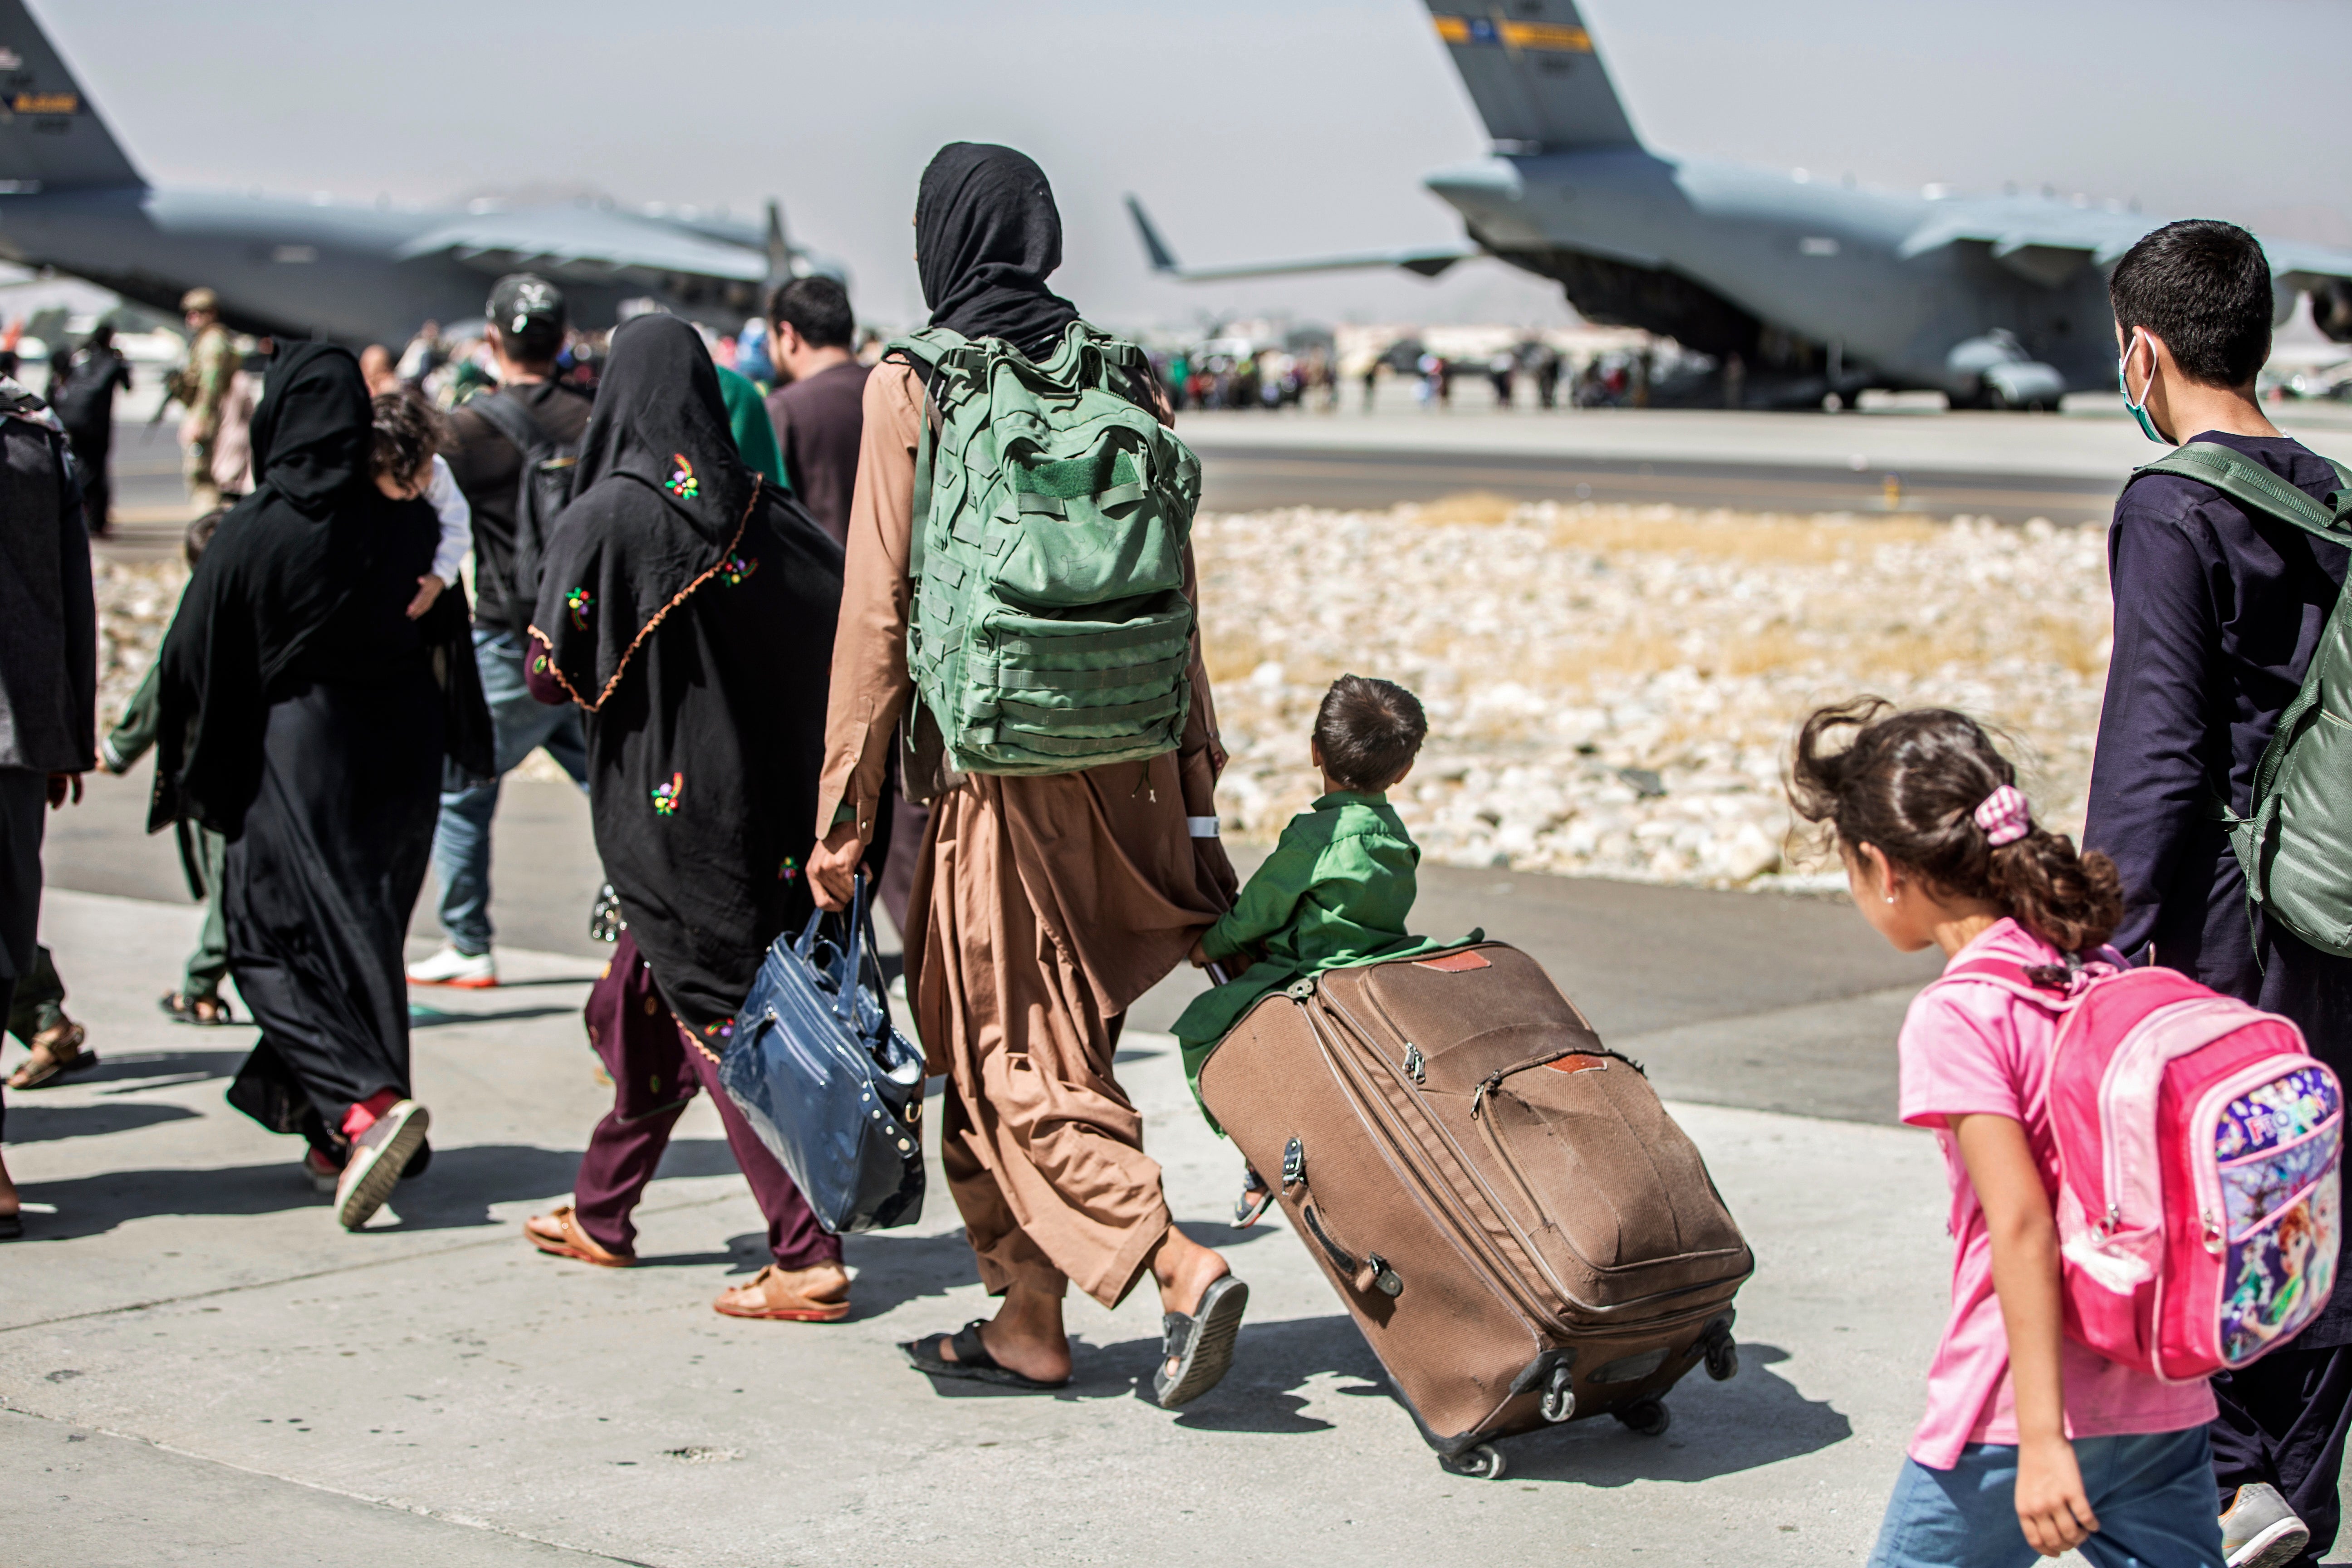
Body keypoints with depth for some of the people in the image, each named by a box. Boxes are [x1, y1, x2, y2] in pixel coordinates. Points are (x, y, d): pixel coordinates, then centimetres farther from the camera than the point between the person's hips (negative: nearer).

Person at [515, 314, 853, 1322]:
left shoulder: (605, 518, -14)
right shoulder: (761, 512, 0)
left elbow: (554, 674, -15)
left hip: (658, 807, -6)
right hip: (758, 801, 6)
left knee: (720, 1020, -3)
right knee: (650, 1001, 20)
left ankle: (807, 1257, -8)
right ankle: (601, 1211, 34)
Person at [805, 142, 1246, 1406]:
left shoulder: (911, 387, -8)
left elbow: (879, 608, -9)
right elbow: (1175, 595, 7)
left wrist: (844, 807, -4)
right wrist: (1192, 779, 14)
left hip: (993, 767, -5)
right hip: (1122, 764, 5)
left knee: (1015, 1055, 2)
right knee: (1041, 1036, 16)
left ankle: (1181, 1267, -15)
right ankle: (1031, 1319, 21)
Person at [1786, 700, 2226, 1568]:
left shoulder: (1955, 1018, -15)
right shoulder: (2104, 973, 7)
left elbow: (2023, 1227, -21)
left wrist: (2041, 1438, -21)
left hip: (2020, 1404, -7)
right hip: (2166, 1400, 7)